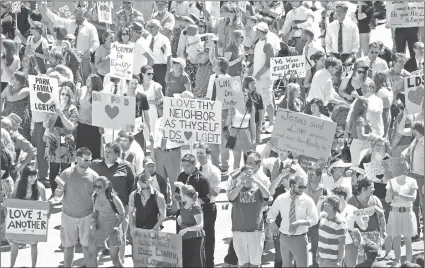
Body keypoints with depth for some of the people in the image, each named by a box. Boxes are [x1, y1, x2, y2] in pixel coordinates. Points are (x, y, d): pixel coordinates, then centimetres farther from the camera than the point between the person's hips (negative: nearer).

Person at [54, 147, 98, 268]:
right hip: (68, 216, 0)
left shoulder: (93, 176, -8)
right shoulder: (67, 174, -9)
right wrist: (59, 192, -25)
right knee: (69, 246, 8)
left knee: (86, 245, 7)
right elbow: (58, 194, -1)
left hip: (87, 216, 0)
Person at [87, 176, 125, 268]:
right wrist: (93, 220, -8)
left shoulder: (113, 199, -21)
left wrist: (116, 227, -18)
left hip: (112, 228, -5)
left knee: (115, 257, 1)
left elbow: (122, 214, -10)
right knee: (92, 254, 4)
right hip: (98, 227, 5)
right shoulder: (95, 196, -6)